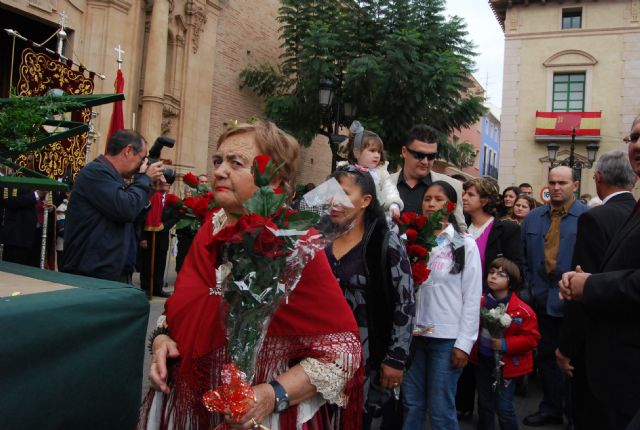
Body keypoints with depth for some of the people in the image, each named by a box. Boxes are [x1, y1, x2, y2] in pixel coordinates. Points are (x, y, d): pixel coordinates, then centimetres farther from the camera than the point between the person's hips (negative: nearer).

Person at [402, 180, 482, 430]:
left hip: (447, 338, -3)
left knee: (441, 410, 4)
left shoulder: (464, 244, 0)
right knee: (412, 405, 11)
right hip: (413, 334, 3)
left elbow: (472, 297, -3)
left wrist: (464, 343, -8)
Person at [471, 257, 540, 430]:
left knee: (503, 407, 0)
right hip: (483, 360, 4)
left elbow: (531, 338, -14)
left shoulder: (522, 311, -16)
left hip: (506, 364, -4)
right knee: (484, 404, 17)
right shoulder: (481, 302, -2)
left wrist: (505, 344, -23)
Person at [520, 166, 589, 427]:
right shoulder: (533, 218, 7)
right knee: (546, 356, 15)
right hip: (542, 300, 5)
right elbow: (523, 257, 12)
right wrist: (530, 285, 5)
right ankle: (551, 409, 31)